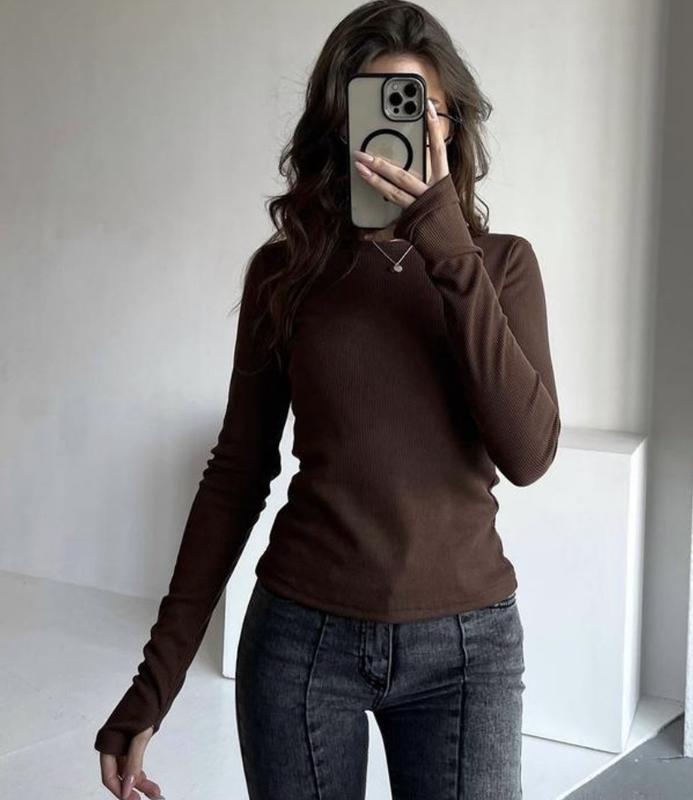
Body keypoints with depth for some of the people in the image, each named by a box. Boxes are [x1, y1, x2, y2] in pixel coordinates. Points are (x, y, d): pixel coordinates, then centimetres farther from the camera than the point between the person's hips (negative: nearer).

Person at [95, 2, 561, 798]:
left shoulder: (502, 263, 0)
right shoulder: (286, 268, -2)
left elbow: (527, 454, -14)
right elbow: (237, 474, 0)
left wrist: (451, 255, -20)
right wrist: (156, 677, -2)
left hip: (464, 645, 0)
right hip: (301, 637, 0)